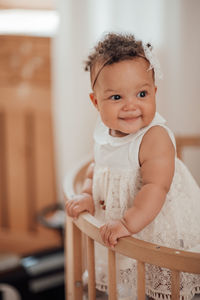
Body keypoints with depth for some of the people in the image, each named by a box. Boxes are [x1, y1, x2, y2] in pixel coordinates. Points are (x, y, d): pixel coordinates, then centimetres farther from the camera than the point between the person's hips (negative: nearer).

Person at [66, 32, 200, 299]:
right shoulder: (104, 136, -4)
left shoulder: (156, 138, -28)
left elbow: (156, 188, -36)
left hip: (161, 231, -7)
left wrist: (129, 223, -44)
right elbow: (96, 168, 13)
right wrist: (87, 195, -4)